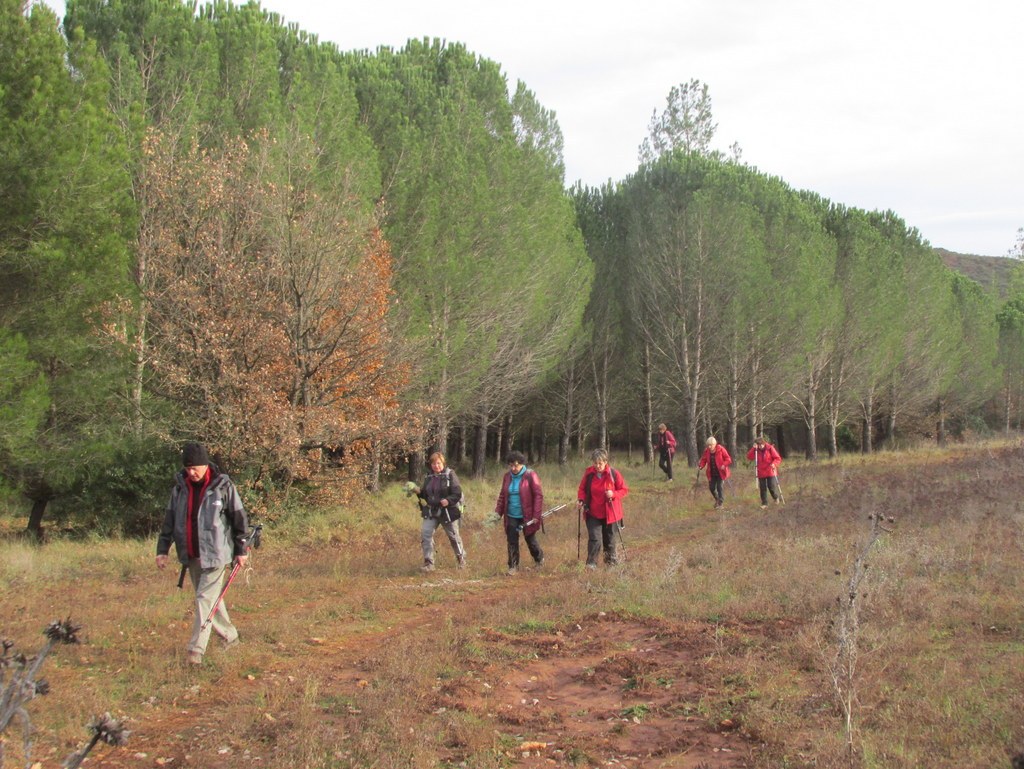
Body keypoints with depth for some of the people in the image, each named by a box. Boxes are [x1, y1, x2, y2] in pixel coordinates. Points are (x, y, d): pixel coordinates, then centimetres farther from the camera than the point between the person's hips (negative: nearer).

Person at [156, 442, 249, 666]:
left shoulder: (223, 486, -9)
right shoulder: (180, 487, 4)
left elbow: (239, 517, -2)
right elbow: (170, 519, 10)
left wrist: (241, 549, 0)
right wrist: (162, 549, 7)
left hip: (215, 554, -5)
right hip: (191, 555, 5)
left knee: (205, 598, -10)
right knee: (211, 598, 15)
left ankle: (196, 649, -9)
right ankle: (229, 636, 31)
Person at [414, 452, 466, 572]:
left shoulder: (450, 475, -9)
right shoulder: (429, 476, 7)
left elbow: (457, 493, -13)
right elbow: (425, 494, 16)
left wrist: (449, 500, -30)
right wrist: (419, 492, -6)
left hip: (447, 511, -4)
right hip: (431, 511, 4)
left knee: (453, 536, 11)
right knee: (425, 533, -12)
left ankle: (461, 558, 36)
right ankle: (428, 563, -7)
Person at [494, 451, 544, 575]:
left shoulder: (530, 475, -11)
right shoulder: (507, 476, 5)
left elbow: (538, 495, -12)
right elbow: (502, 495, 11)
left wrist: (536, 515, -16)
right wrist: (498, 512, 1)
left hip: (527, 516, -4)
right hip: (511, 516, 4)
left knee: (530, 539, 9)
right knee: (512, 541, 3)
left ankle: (539, 559, 36)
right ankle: (513, 566, 13)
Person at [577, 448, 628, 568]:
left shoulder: (613, 474, -10)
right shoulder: (588, 473, -3)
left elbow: (624, 490, -3)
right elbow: (582, 489, 9)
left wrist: (613, 494, -22)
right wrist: (581, 499, -10)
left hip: (610, 514, -1)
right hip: (593, 513, 1)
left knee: (609, 540, 12)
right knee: (595, 539, -11)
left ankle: (612, 562, 32)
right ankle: (591, 564, -3)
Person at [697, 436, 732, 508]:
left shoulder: (721, 449, -12)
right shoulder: (707, 451, 0)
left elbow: (728, 459, -11)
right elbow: (704, 460, 8)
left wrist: (724, 465, -29)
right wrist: (700, 466, -12)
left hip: (720, 472, -4)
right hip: (712, 474, 4)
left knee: (719, 487, -11)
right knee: (711, 487, 4)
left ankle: (720, 503, 3)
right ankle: (717, 499, 33)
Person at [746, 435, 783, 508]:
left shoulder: (770, 448, -7)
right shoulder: (756, 450, 1)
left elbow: (778, 458, -6)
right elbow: (749, 457, -10)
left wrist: (774, 463, -25)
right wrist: (753, 448, -18)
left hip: (770, 472, -3)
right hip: (761, 473, 3)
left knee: (772, 487, -4)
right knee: (762, 488, 3)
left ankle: (776, 497, 26)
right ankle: (764, 503, 13)